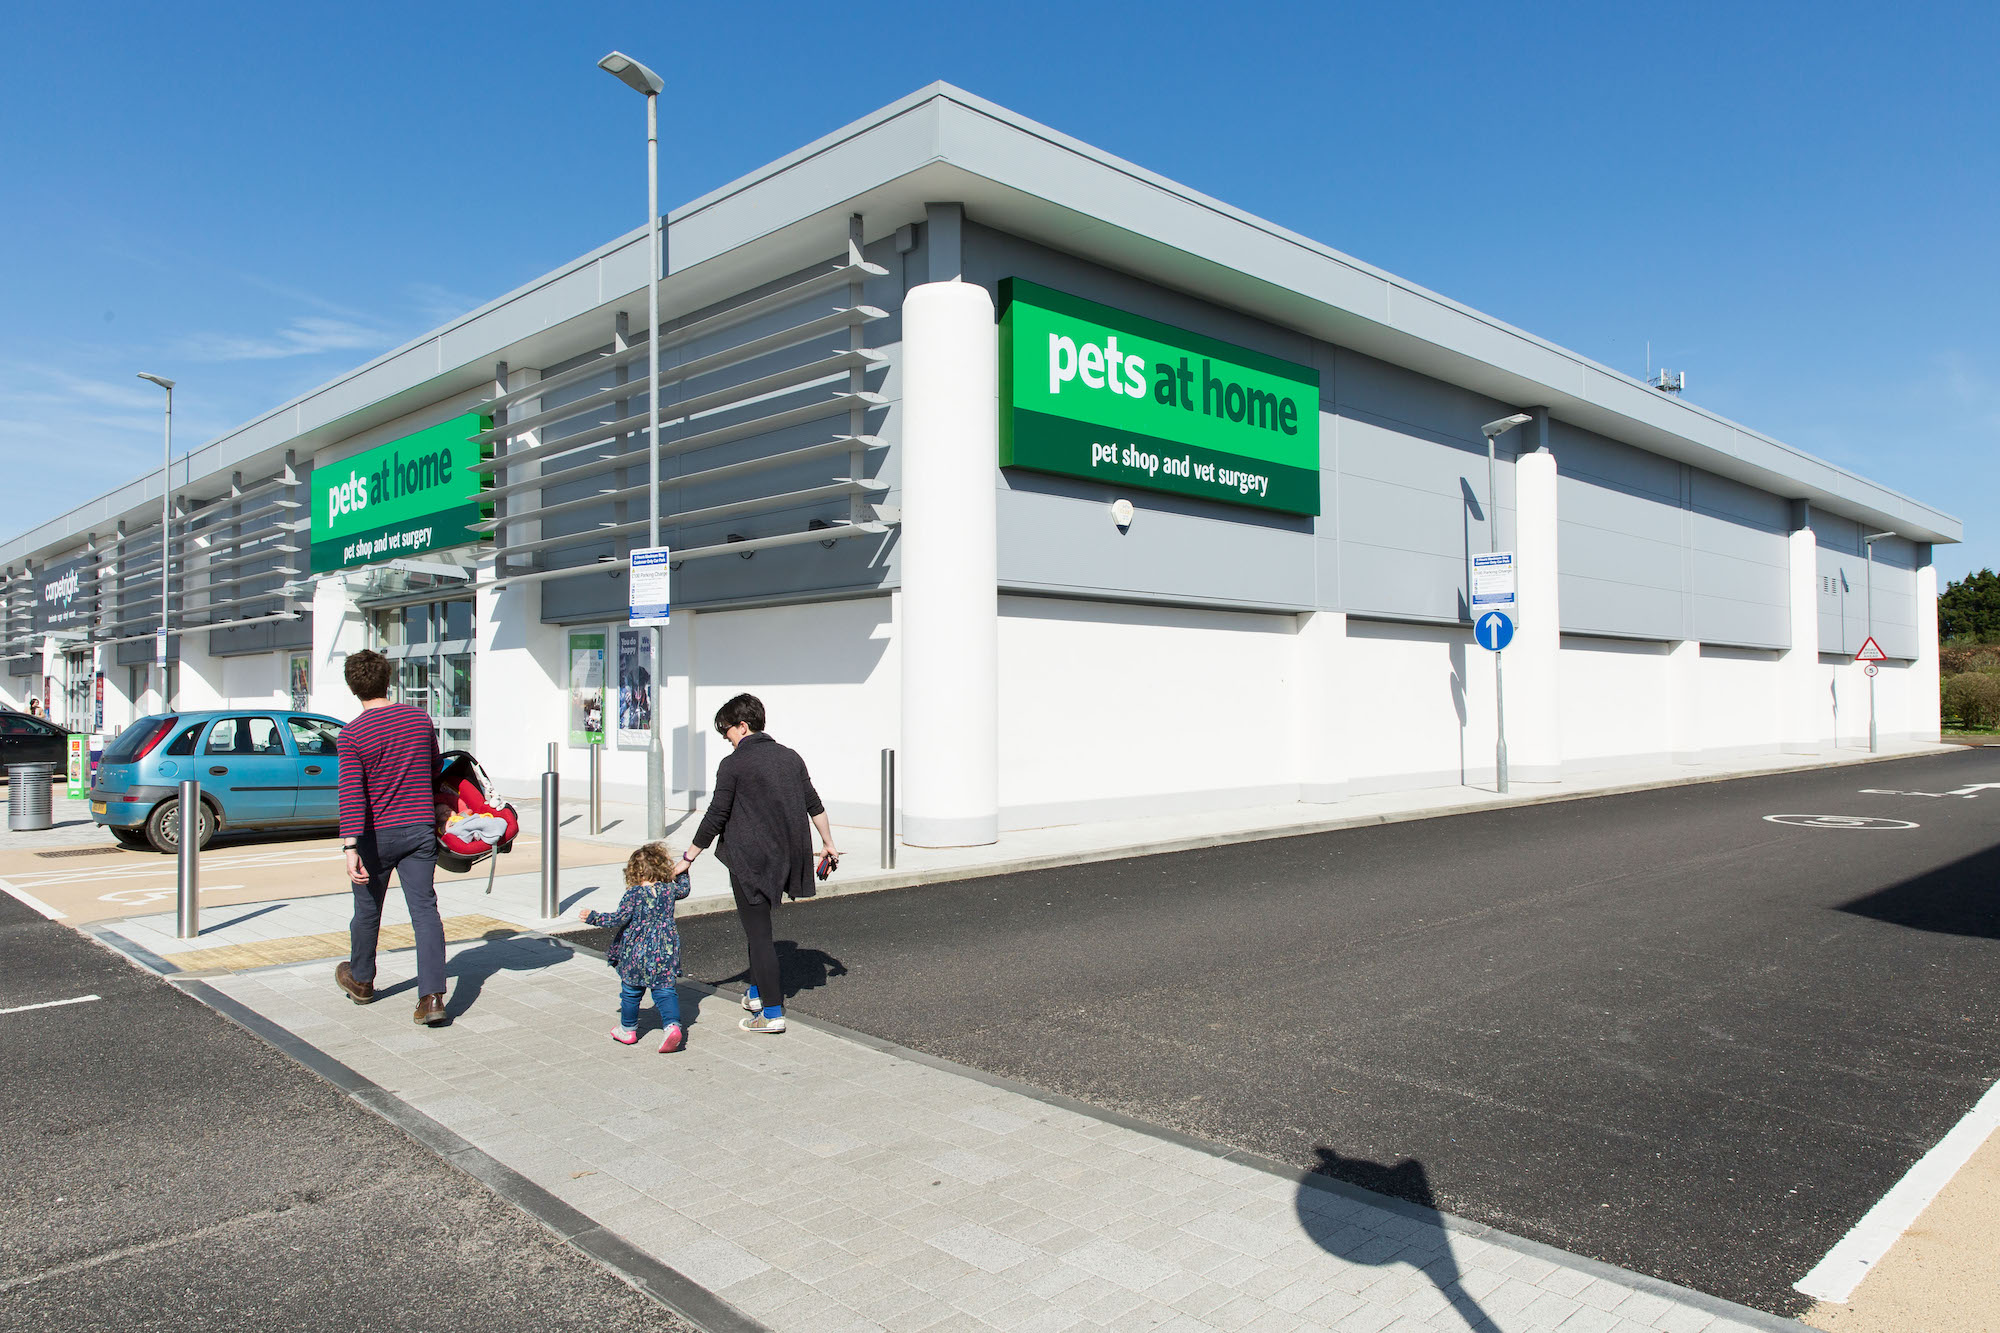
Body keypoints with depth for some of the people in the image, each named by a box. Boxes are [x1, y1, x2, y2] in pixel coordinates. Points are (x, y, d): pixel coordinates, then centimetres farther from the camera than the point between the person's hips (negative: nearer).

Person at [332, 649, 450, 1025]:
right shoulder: (420, 719, 2)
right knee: (425, 909, -1)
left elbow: (351, 794, -19)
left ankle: (361, 980, 39)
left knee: (368, 909, 18)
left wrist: (350, 848, -22)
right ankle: (432, 996, -11)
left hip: (377, 833, -2)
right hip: (420, 828, 2)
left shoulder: (352, 734, -11)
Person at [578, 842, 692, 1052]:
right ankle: (672, 1024, -16)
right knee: (665, 991, 4)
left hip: (636, 954, -2)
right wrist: (681, 872, 38)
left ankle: (627, 1030, 29)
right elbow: (684, 889, 23)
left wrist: (592, 917, -4)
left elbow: (619, 919, -14)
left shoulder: (634, 894, -12)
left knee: (630, 992, 15)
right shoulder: (669, 890, 1)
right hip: (665, 954, 3)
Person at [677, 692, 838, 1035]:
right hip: (784, 857, 7)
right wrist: (829, 843, 21)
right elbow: (814, 805, 11)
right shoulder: (790, 757, 8)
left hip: (750, 860, -7)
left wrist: (688, 857, -1)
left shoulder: (733, 764, -10)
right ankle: (758, 993, 31)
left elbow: (715, 817, -10)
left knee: (758, 933, -1)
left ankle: (772, 1012, 0)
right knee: (757, 926, 23)